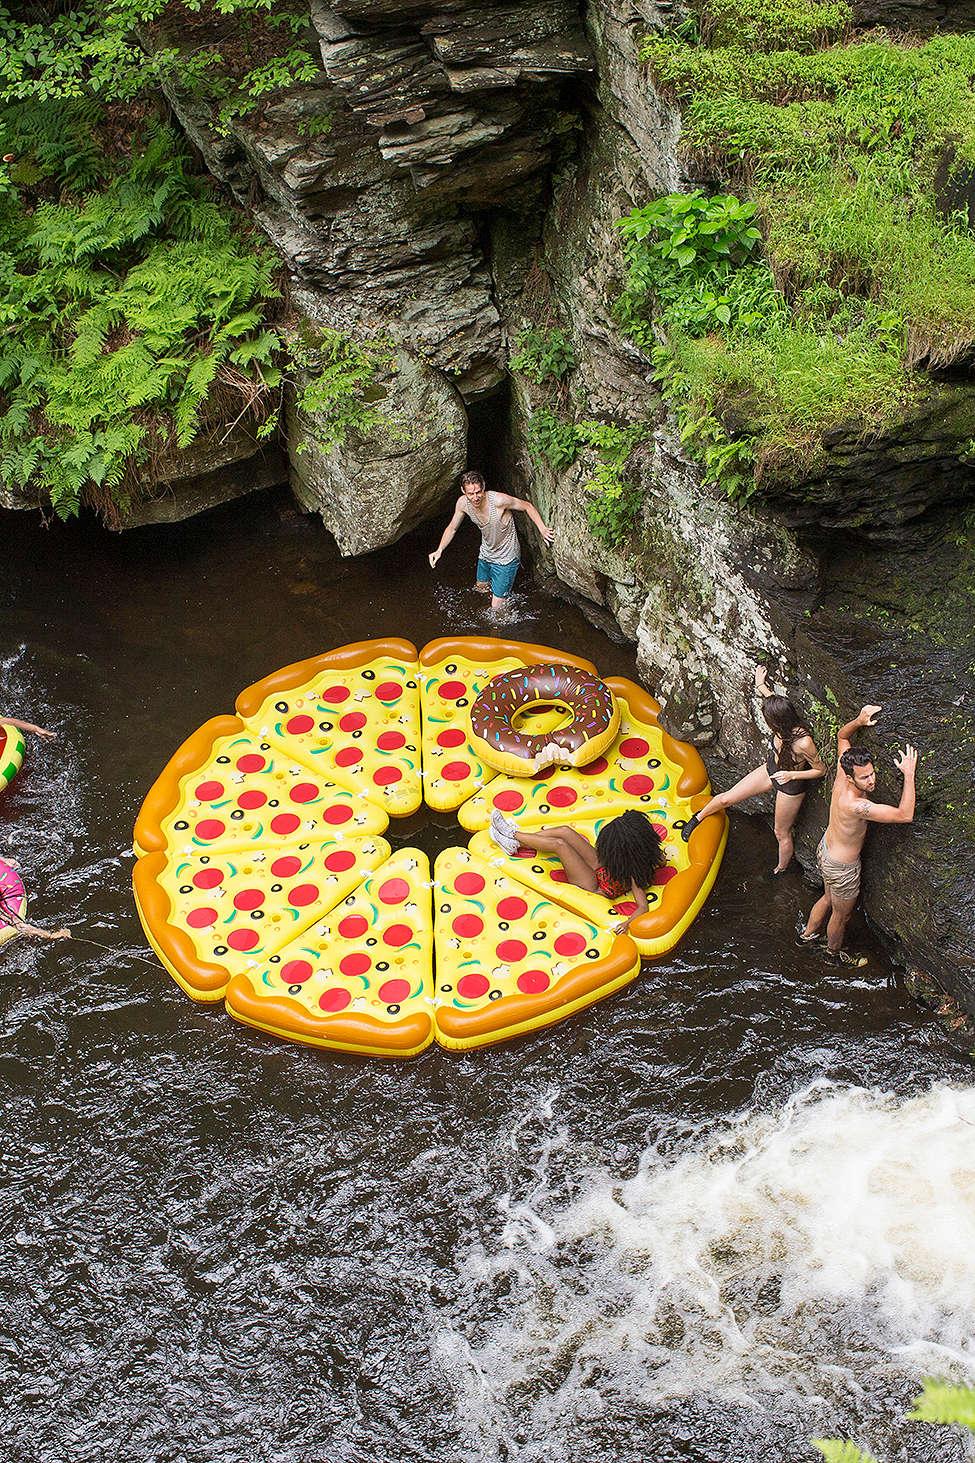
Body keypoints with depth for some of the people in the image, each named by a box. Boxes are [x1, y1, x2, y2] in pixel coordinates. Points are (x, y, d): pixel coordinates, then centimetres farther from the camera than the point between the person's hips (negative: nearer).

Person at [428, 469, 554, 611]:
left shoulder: (499, 500, -32)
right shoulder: (463, 503, -15)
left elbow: (527, 506, -17)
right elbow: (452, 528, 2)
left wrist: (542, 529, -27)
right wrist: (439, 550, -11)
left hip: (505, 558, -6)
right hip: (486, 554, 6)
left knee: (497, 607, -1)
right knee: (480, 588, 29)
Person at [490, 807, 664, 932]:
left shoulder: (631, 874, -34)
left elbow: (643, 907, -38)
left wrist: (628, 923, -52)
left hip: (593, 886, -8)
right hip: (600, 867, 8)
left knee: (559, 844, -17)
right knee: (565, 831, -2)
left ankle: (513, 836, 7)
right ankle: (516, 843, 14)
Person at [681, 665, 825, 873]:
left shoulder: (803, 743, -41)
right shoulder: (784, 726, -24)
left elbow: (821, 770, -25)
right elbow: (771, 697, 2)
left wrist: (791, 775, -32)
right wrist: (760, 685, 13)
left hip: (790, 786, -6)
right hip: (771, 770, 6)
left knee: (782, 833, 19)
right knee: (727, 798, 14)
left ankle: (781, 869, 47)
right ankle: (699, 817, 43)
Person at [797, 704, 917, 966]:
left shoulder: (842, 772, -21)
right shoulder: (857, 806, -42)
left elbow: (842, 735, -3)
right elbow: (905, 815, -44)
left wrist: (859, 721, -23)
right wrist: (909, 775, -40)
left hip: (825, 849, 8)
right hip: (842, 868, -7)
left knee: (829, 898, 35)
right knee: (842, 914, 23)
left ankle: (807, 934, 57)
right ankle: (834, 952, 50)